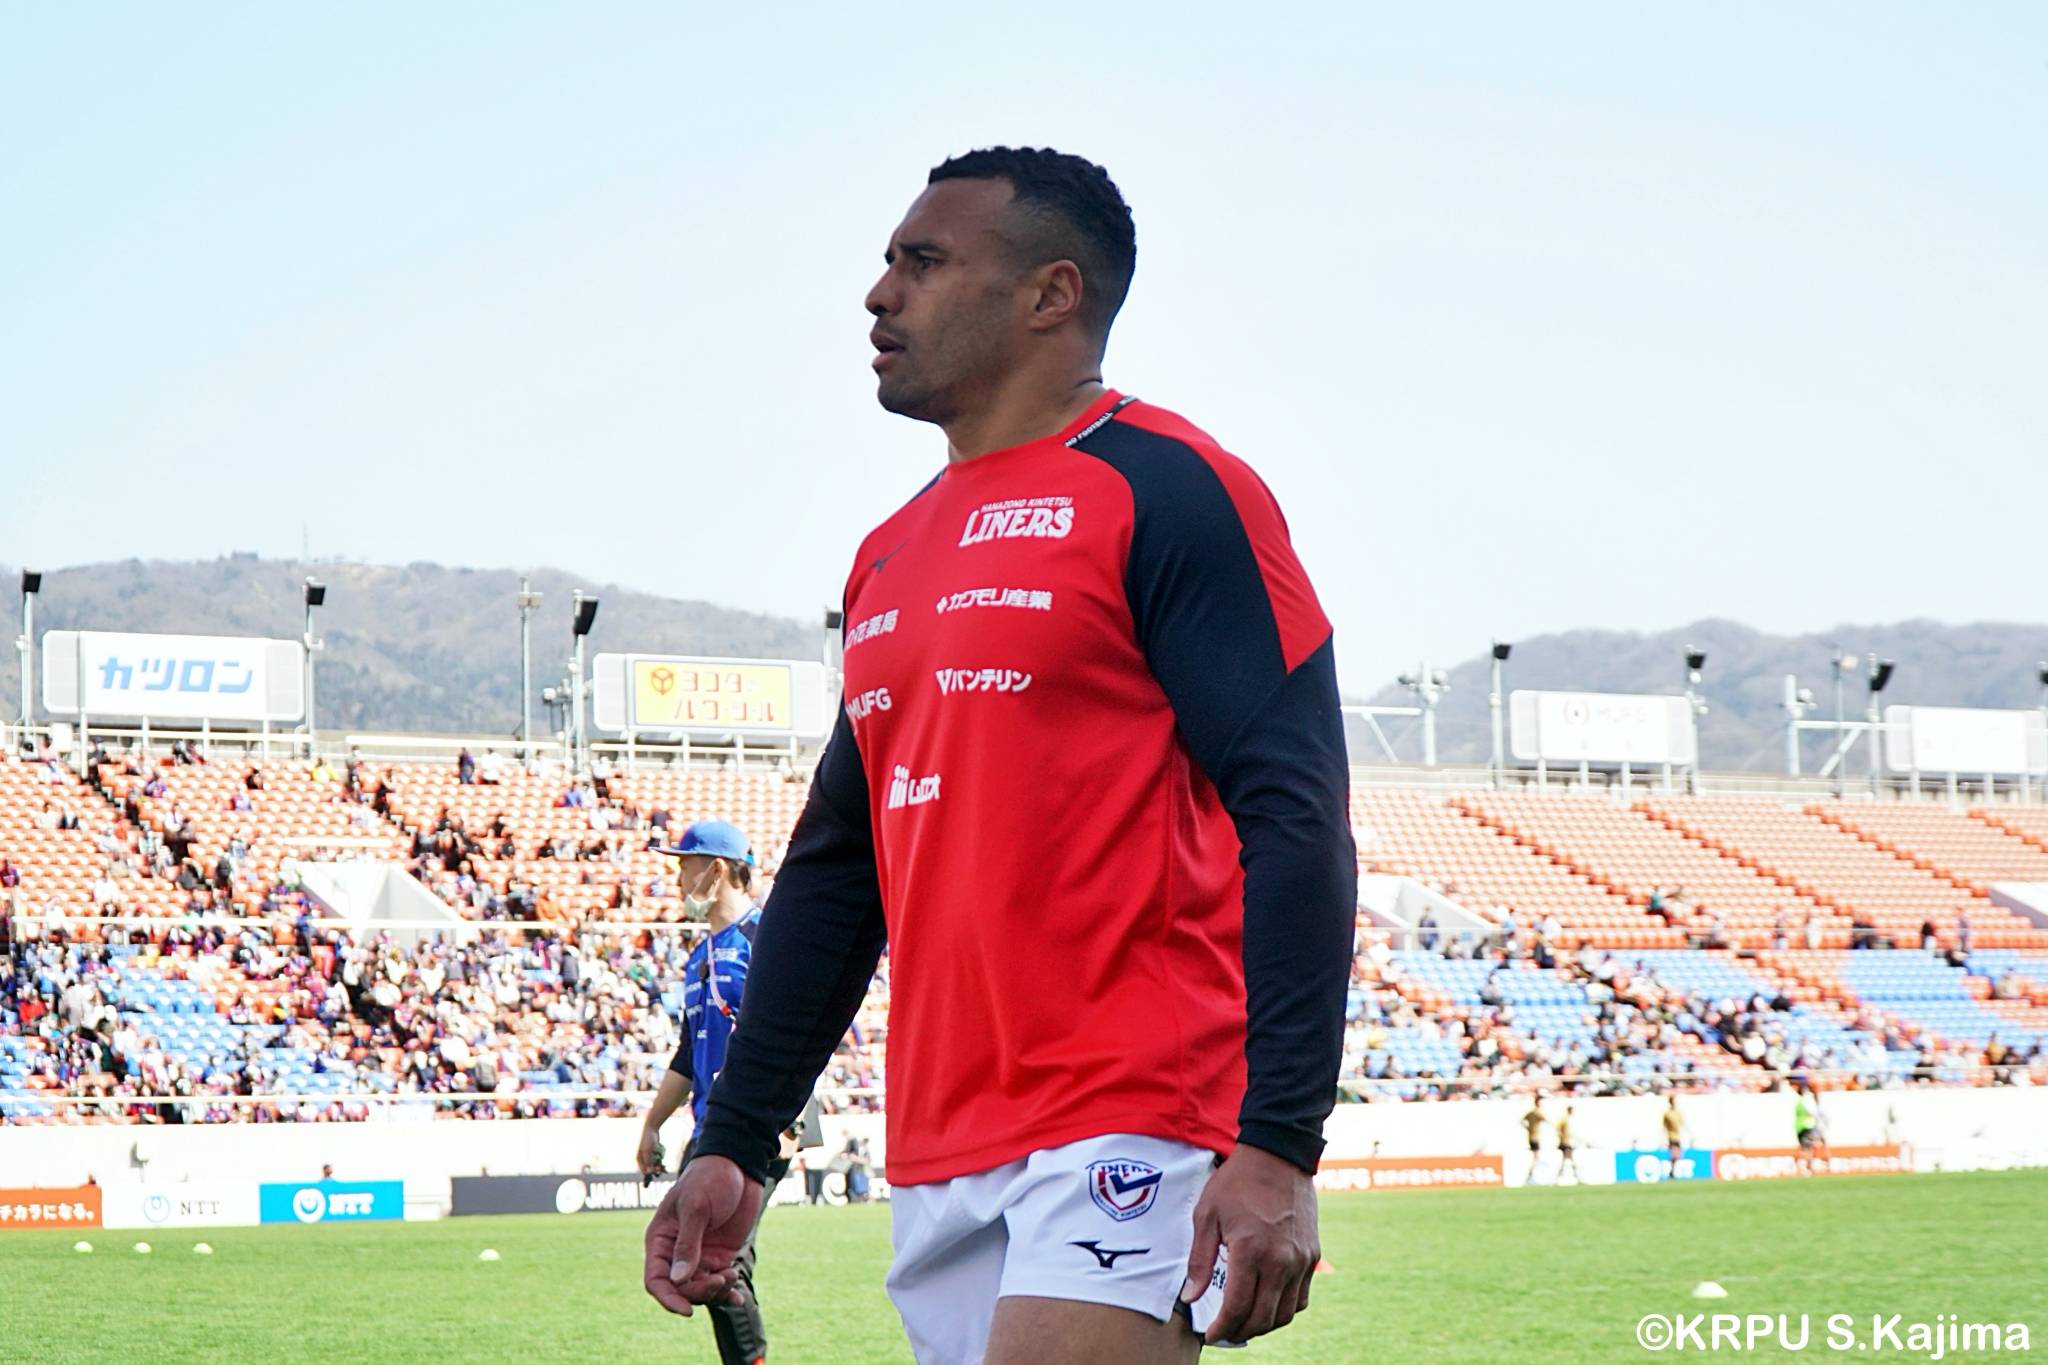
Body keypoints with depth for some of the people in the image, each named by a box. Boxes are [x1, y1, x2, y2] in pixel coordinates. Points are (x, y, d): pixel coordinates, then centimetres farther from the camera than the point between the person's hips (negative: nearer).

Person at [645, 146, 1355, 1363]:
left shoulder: (1166, 489, -5)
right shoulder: (891, 557, 19)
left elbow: (1293, 819, -13)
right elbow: (834, 866, 24)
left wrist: (1276, 1147, -21)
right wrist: (734, 1144, 19)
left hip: (1132, 1128, -8)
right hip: (939, 1159, 8)